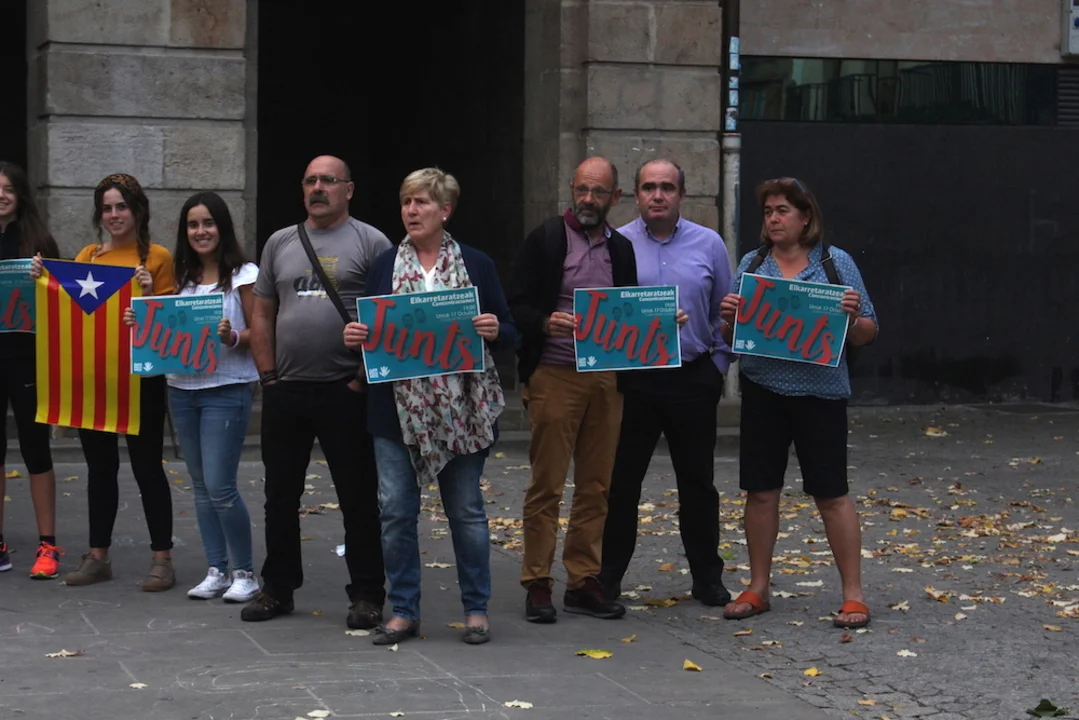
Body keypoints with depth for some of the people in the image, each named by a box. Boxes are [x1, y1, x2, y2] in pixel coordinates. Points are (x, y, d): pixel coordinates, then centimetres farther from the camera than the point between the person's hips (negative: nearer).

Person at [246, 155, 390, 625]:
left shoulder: (370, 243, -1)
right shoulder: (280, 244, 13)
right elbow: (262, 314, 15)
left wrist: (365, 377, -10)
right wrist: (268, 375, 6)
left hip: (345, 392, -5)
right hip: (284, 391, 5)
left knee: (359, 498, 1)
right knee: (280, 495, 12)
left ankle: (366, 595, 9)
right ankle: (277, 588, 23)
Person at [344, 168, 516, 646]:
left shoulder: (476, 264, 4)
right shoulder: (384, 265, 8)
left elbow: (508, 333, 5)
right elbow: (369, 330, 12)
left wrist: (494, 331, -17)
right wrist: (354, 337, -10)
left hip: (461, 409, -2)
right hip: (397, 409, 2)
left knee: (466, 509, 5)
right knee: (396, 510, 0)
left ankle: (476, 609, 16)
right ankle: (404, 611, 11)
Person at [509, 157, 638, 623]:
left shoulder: (621, 249, 15)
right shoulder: (545, 240, 1)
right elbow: (518, 308, -3)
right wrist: (545, 323, -23)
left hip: (605, 378, 5)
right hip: (554, 376, -5)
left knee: (596, 486, 6)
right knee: (547, 484, -4)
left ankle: (584, 582, 13)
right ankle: (537, 585, 2)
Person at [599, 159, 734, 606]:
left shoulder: (708, 244, 5)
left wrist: (718, 367, 4)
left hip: (693, 380, 1)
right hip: (632, 380, -1)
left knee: (697, 483, 10)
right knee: (620, 482, 2)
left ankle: (707, 580, 20)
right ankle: (605, 580, 11)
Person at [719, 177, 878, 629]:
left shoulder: (836, 263, 1)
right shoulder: (752, 264, 8)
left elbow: (866, 336, 2)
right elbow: (731, 337, 12)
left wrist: (853, 317, -19)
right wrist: (729, 318, -10)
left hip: (820, 393, -3)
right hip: (763, 391, 3)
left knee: (831, 494, -1)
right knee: (760, 491, 7)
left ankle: (853, 595, 6)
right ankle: (757, 590, 19)